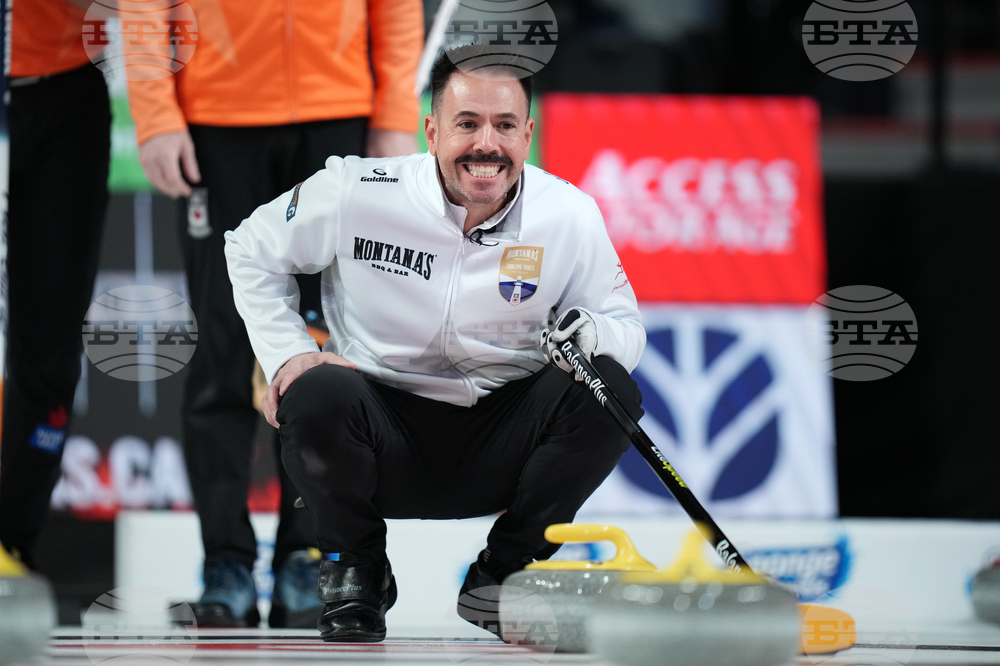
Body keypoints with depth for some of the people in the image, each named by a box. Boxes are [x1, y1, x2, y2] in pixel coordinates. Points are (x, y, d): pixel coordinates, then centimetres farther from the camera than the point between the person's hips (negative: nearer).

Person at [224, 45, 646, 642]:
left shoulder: (569, 216, -7)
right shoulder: (355, 194, -11)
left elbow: (627, 329, 1)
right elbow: (252, 250, 5)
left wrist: (593, 333, -23)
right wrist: (287, 354, -8)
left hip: (500, 448, 2)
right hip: (384, 427, -2)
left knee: (609, 391, -23)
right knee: (318, 397, -34)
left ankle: (502, 574, -1)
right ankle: (355, 571, -1)